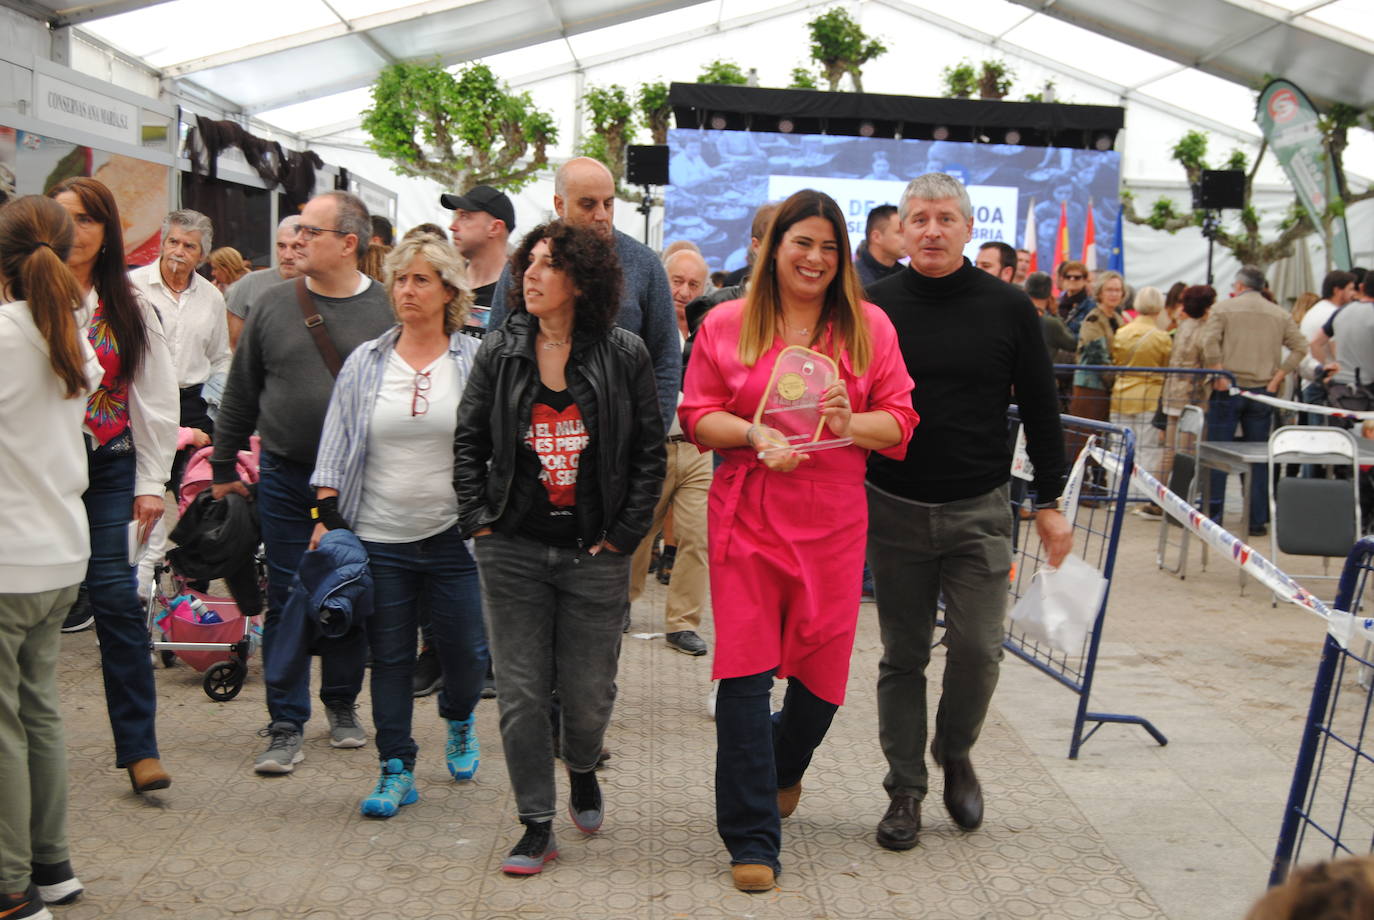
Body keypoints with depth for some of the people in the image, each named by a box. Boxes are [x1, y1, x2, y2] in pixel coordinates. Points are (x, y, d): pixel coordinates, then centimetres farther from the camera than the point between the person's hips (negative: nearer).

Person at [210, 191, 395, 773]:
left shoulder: (386, 309, -2)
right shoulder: (274, 304, 3)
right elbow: (241, 394, 10)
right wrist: (223, 468, 10)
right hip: (285, 476, 1)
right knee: (287, 600, 3)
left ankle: (342, 706, 28)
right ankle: (286, 726, 11)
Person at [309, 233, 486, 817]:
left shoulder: (476, 362, 1)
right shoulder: (365, 363, 7)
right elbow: (338, 447, 8)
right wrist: (326, 516, -1)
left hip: (454, 535, -1)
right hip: (379, 537, 2)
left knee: (465, 651, 4)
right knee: (389, 657, 5)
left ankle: (459, 720, 36)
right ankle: (396, 769, 15)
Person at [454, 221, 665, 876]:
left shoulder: (623, 354, -2)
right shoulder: (500, 351, 4)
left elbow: (650, 449, 1)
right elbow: (468, 441, 9)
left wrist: (626, 531, -5)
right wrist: (478, 519, -1)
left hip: (595, 556, -1)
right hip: (513, 552, 1)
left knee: (589, 693, 5)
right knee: (521, 692, 2)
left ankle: (582, 771, 39)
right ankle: (537, 827, 15)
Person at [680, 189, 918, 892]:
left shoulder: (868, 327, 7)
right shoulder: (727, 325, 5)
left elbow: (900, 420, 6)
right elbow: (697, 416, 4)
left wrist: (853, 424, -14)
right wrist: (756, 434, -14)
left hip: (833, 521, 2)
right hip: (747, 515, -2)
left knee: (822, 668, 10)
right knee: (745, 671, -6)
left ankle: (784, 767, 45)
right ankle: (751, 840, 1)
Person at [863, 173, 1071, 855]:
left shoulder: (1007, 308, 1)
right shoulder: (874, 307, 0)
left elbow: (1040, 410, 6)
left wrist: (1049, 502, 4)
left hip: (978, 511, 0)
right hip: (894, 510, 0)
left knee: (978, 648, -5)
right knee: (903, 656, 7)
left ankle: (955, 753, 23)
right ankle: (905, 790, 19)